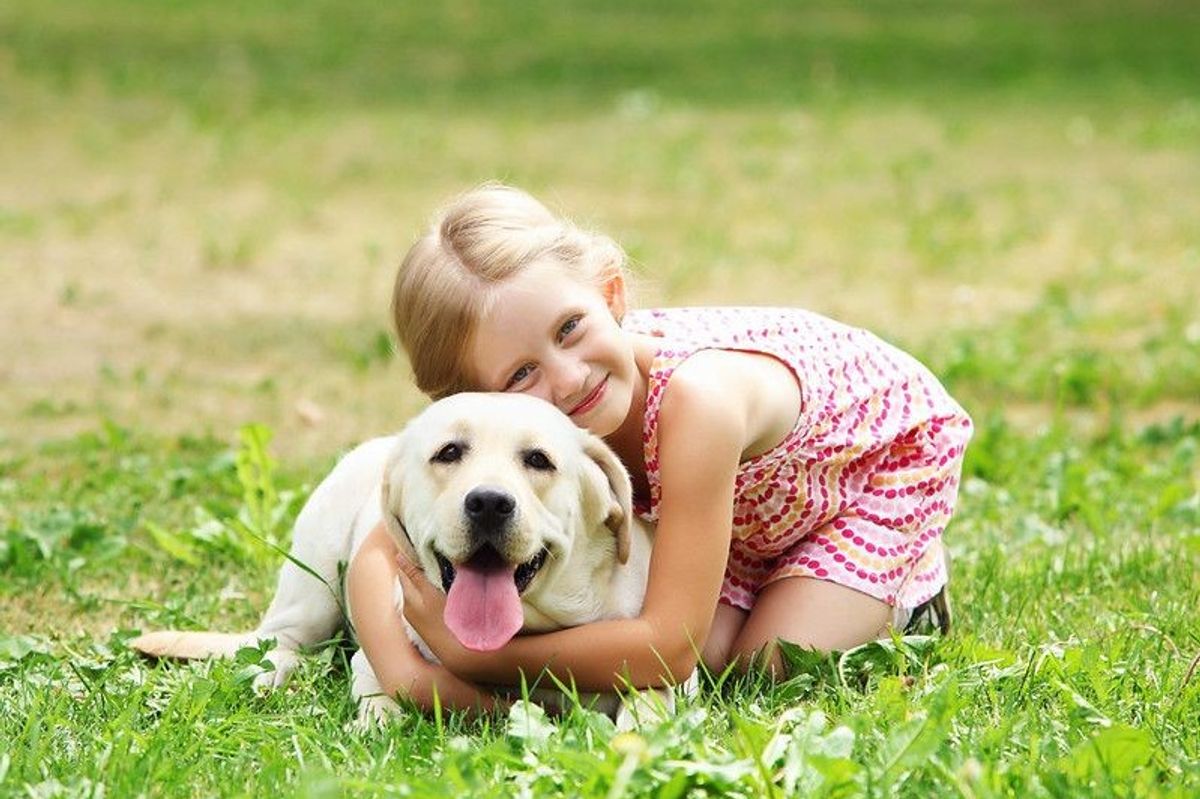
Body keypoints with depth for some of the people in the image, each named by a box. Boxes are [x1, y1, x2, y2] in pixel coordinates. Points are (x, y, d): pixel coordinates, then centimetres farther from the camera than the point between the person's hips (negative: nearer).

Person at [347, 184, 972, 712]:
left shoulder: (695, 397, -47)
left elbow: (668, 652, -44)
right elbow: (379, 556, -22)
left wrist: (470, 655, -44)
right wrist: (404, 673, -43)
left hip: (895, 444, -5)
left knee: (769, 665, -16)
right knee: (709, 655, -12)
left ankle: (912, 582, 12)